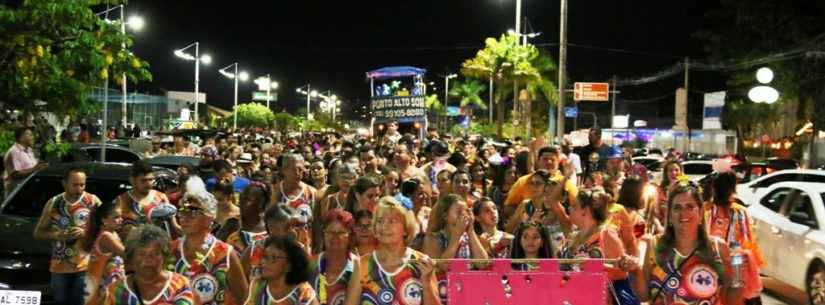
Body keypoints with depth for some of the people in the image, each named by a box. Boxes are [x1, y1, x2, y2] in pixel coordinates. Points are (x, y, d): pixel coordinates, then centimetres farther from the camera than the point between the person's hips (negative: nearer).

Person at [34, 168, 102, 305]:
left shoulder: (93, 201, -2)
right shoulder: (54, 203, 4)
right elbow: (38, 233, 10)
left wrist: (85, 233, -16)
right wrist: (57, 235, -9)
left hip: (86, 266, -2)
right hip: (59, 267, 3)